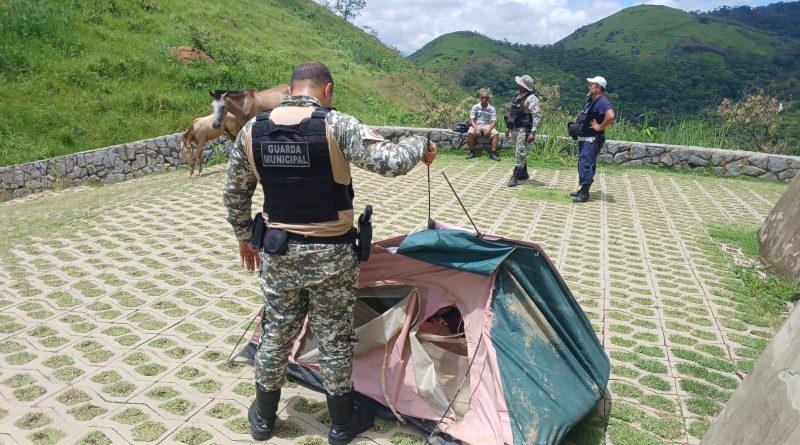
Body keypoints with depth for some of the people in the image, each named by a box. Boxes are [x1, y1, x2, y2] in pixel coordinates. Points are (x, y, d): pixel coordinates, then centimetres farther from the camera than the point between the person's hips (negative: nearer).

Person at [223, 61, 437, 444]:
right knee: (335, 339, 13)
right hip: (331, 255, -3)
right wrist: (418, 146, 1)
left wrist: (244, 238, 21)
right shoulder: (337, 125, -14)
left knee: (275, 333, 19)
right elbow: (389, 162, -21)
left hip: (278, 252, 4)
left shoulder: (251, 130, 0)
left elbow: (234, 194, 8)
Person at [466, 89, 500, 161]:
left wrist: (489, 129, -23)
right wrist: (476, 129, -21)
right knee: (470, 133, -33)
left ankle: (493, 153, -23)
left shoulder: (492, 109, 2)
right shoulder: (475, 107, 2)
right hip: (476, 125, -1)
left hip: (487, 126, 1)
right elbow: (472, 120, -4)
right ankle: (472, 152, -17)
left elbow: (494, 121, -3)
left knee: (495, 134, -27)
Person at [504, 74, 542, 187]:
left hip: (523, 130, -9)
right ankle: (523, 174, 27)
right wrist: (508, 127, 21)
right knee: (518, 153, 15)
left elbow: (537, 116, -19)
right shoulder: (516, 97, 13)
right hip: (514, 129, 9)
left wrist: (533, 132, -25)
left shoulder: (531, 98, -13)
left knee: (520, 153, -10)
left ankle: (515, 177, -8)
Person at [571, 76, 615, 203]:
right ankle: (583, 190, 24)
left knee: (586, 164, -10)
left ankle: (584, 194, -6)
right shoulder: (591, 100, 14)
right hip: (584, 138, 10)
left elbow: (611, 116, -33)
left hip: (592, 140, -10)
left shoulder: (602, 101, -17)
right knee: (583, 163, 15)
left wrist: (600, 127, -23)